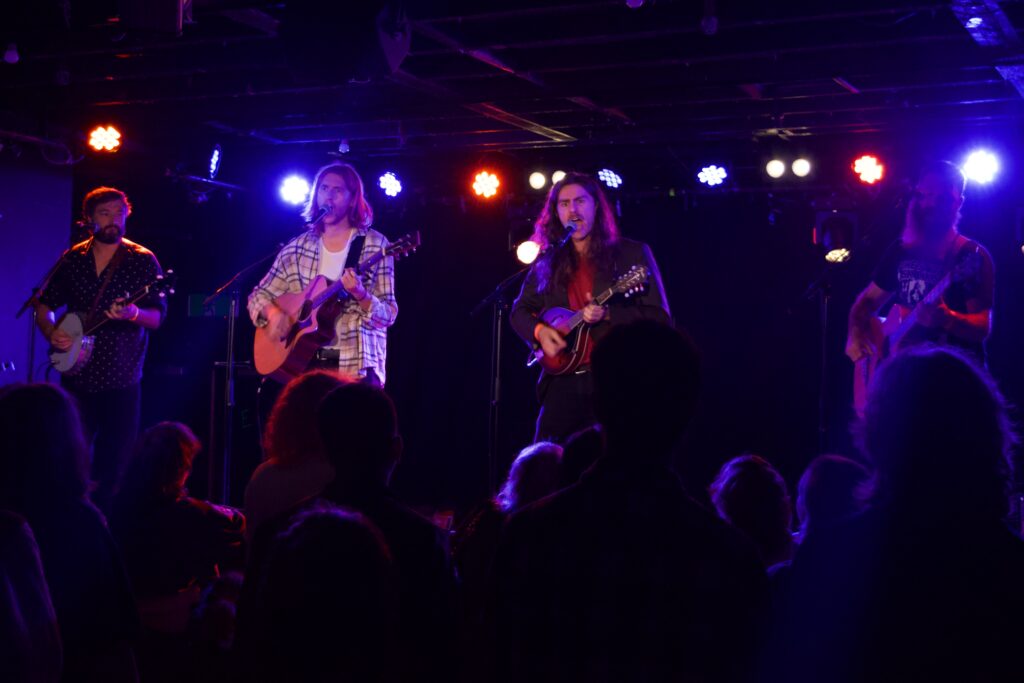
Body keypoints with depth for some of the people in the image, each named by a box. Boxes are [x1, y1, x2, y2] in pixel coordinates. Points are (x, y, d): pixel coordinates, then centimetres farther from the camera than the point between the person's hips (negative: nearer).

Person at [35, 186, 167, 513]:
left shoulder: (142, 260, 1)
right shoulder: (72, 259, 9)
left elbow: (157, 316, -5)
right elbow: (44, 304, 17)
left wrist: (134, 314, -27)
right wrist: (51, 331, -3)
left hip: (121, 379, -2)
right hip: (76, 377, 3)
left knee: (115, 467, -2)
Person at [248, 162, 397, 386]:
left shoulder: (374, 245, 0)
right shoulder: (296, 248, 10)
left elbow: (388, 315, -3)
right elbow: (258, 296, 14)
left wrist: (361, 295, -22)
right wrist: (274, 313, -6)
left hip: (355, 365, -3)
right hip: (305, 362, 3)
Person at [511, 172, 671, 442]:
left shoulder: (632, 253, 2)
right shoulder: (549, 261, 11)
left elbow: (659, 317, -3)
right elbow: (519, 311, 20)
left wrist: (608, 315, -17)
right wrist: (539, 331, -2)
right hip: (564, 379, 3)